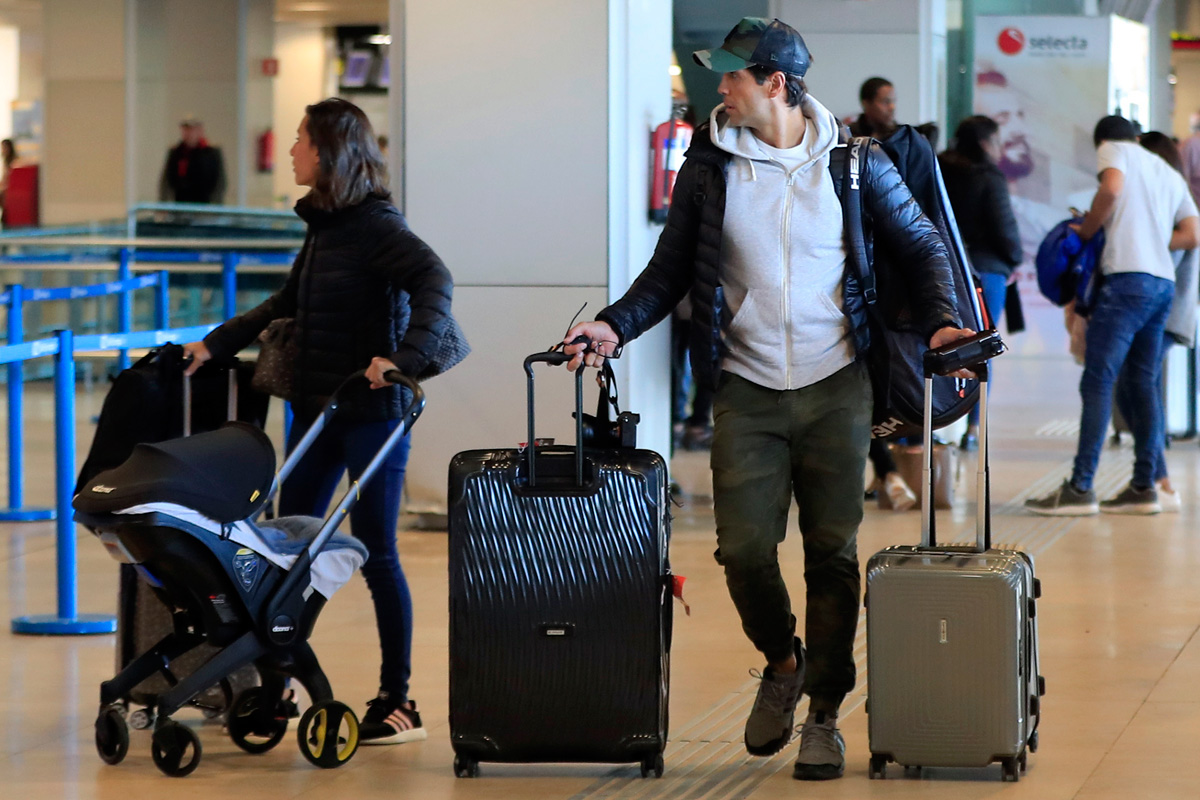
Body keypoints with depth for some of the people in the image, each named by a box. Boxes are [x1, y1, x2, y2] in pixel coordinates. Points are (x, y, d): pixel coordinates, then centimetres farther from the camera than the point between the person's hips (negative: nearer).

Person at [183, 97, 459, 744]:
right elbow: (288, 305, 26)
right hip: (318, 408, 9)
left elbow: (434, 282, -28)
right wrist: (216, 344, 25)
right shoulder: (323, 223, 13)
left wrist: (403, 357, -39)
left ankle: (398, 702, 5)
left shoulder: (377, 225, -14)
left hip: (371, 411, -9)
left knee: (375, 552, -3)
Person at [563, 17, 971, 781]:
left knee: (832, 551, 1)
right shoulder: (709, 164, 2)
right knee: (744, 548, -6)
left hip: (834, 387, -1)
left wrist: (941, 319, -6)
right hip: (746, 390, 1)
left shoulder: (853, 160, -1)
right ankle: (782, 661, 23)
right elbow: (671, 271, 9)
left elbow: (921, 244, 9)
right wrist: (616, 326, -6)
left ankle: (825, 713, 12)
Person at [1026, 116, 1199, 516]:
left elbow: (1112, 186, -15)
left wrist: (1087, 229, -2)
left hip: (1128, 277, -7)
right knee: (1143, 383, 12)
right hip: (1164, 284, 7)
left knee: (1097, 381, -9)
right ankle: (1144, 487, 11)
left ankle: (1080, 489, -14)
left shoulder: (1114, 150, 6)